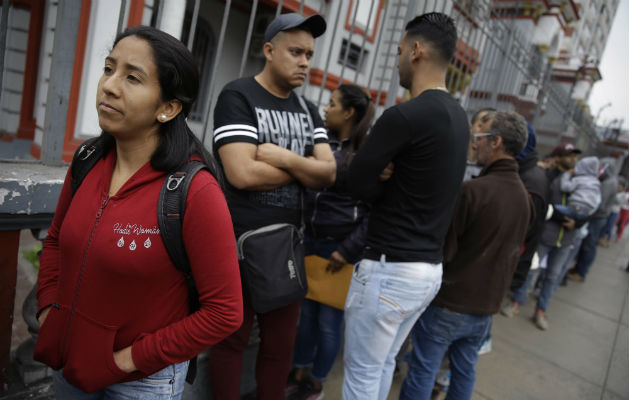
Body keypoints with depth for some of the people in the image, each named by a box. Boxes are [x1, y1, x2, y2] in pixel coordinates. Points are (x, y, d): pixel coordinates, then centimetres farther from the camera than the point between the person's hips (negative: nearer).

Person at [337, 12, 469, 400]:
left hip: (391, 269, -8)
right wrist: (396, 186, -2)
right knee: (384, 364, 22)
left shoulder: (405, 115, -19)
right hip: (430, 269, 8)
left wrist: (385, 187, 3)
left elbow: (355, 183, -13)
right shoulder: (459, 117, 9)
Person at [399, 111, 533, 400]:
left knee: (422, 372, 7)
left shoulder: (473, 190, -21)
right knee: (465, 371, 20)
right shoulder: (524, 197, 3)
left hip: (448, 303, -7)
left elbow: (443, 248, -16)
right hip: (486, 306, 7)